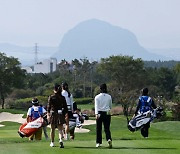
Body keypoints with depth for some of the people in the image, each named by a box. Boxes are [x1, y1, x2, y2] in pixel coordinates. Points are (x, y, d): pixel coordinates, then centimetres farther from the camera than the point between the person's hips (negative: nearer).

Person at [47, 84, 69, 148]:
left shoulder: (51, 97, -3)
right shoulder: (62, 98, 1)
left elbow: (49, 106, -11)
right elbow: (65, 107, 1)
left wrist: (48, 114, -14)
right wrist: (66, 116, 5)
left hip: (53, 113, -1)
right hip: (60, 114, 1)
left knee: (52, 129, 14)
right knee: (60, 129, 0)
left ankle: (52, 142, 24)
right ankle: (60, 140, -27)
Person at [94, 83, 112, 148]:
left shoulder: (97, 97, -4)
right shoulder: (109, 97, 3)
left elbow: (96, 106, -16)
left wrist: (96, 114, -25)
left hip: (99, 113, -1)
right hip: (107, 113, 1)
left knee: (98, 128, 10)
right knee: (107, 128, 2)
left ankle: (98, 143, 13)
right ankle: (109, 139, -23)